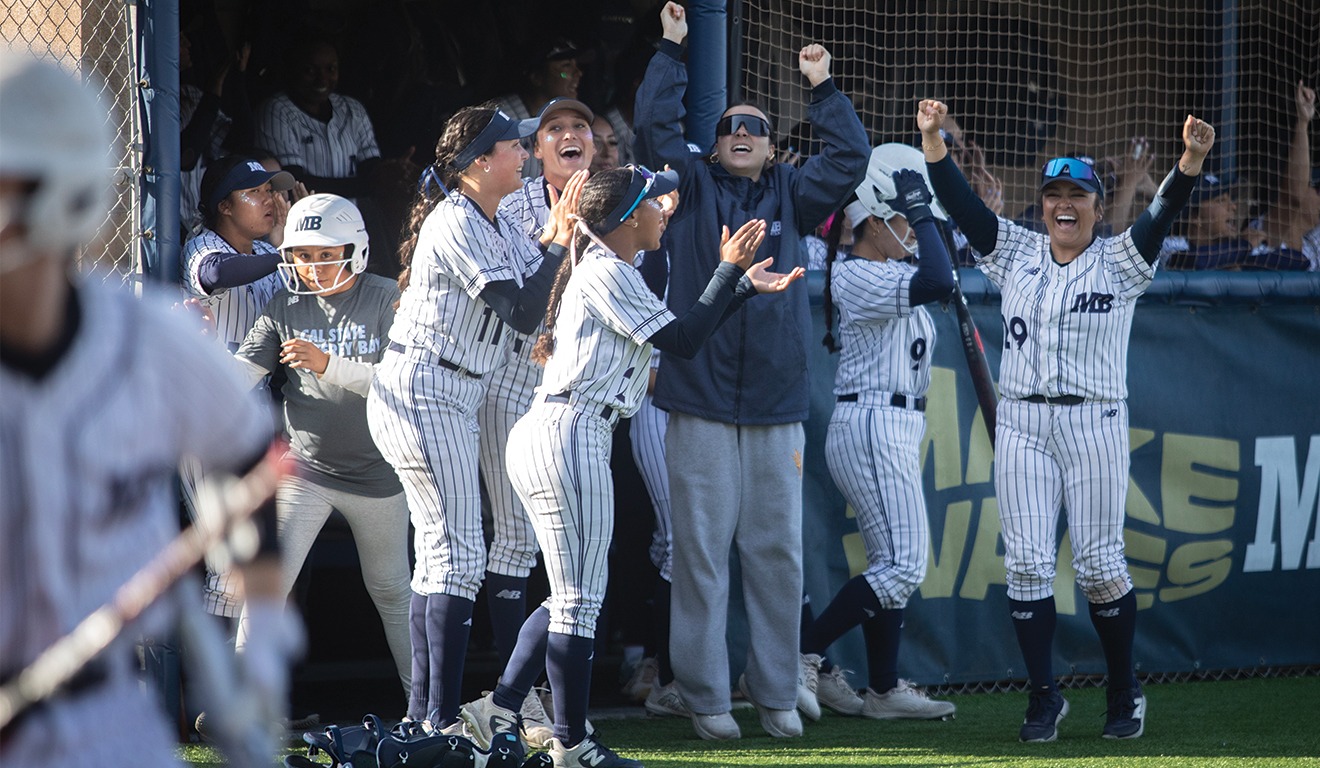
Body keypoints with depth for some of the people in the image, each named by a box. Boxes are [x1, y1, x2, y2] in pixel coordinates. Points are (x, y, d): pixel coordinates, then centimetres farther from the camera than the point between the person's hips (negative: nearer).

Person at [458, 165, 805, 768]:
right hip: (572, 434, -11)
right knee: (579, 599, -4)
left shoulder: (604, 271, 21)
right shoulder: (607, 273, -11)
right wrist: (730, 270, -6)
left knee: (573, 595, 16)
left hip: (544, 437, 11)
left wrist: (745, 287, 18)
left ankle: (497, 711, 12)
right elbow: (683, 342, -12)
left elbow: (682, 332, 23)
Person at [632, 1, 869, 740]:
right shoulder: (693, 186, 9)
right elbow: (656, 127, -2)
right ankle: (706, 696, 2)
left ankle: (778, 693, 11)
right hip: (700, 406, -2)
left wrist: (824, 87, 7)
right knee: (702, 551, -2)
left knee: (779, 553, 4)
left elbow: (851, 156, 6)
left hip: (777, 406, 2)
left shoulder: (790, 196, 14)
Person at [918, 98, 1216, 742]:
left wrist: (1192, 158, -30)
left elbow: (1162, 214, -12)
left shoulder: (1120, 263, 2)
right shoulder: (1015, 254, 10)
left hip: (1094, 426, -2)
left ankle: (1124, 694, 13)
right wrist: (933, 138, -12)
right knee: (1027, 563, -2)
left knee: (1099, 562, -1)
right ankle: (1044, 697, 6)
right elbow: (961, 204, 1)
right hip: (1022, 425, 2)